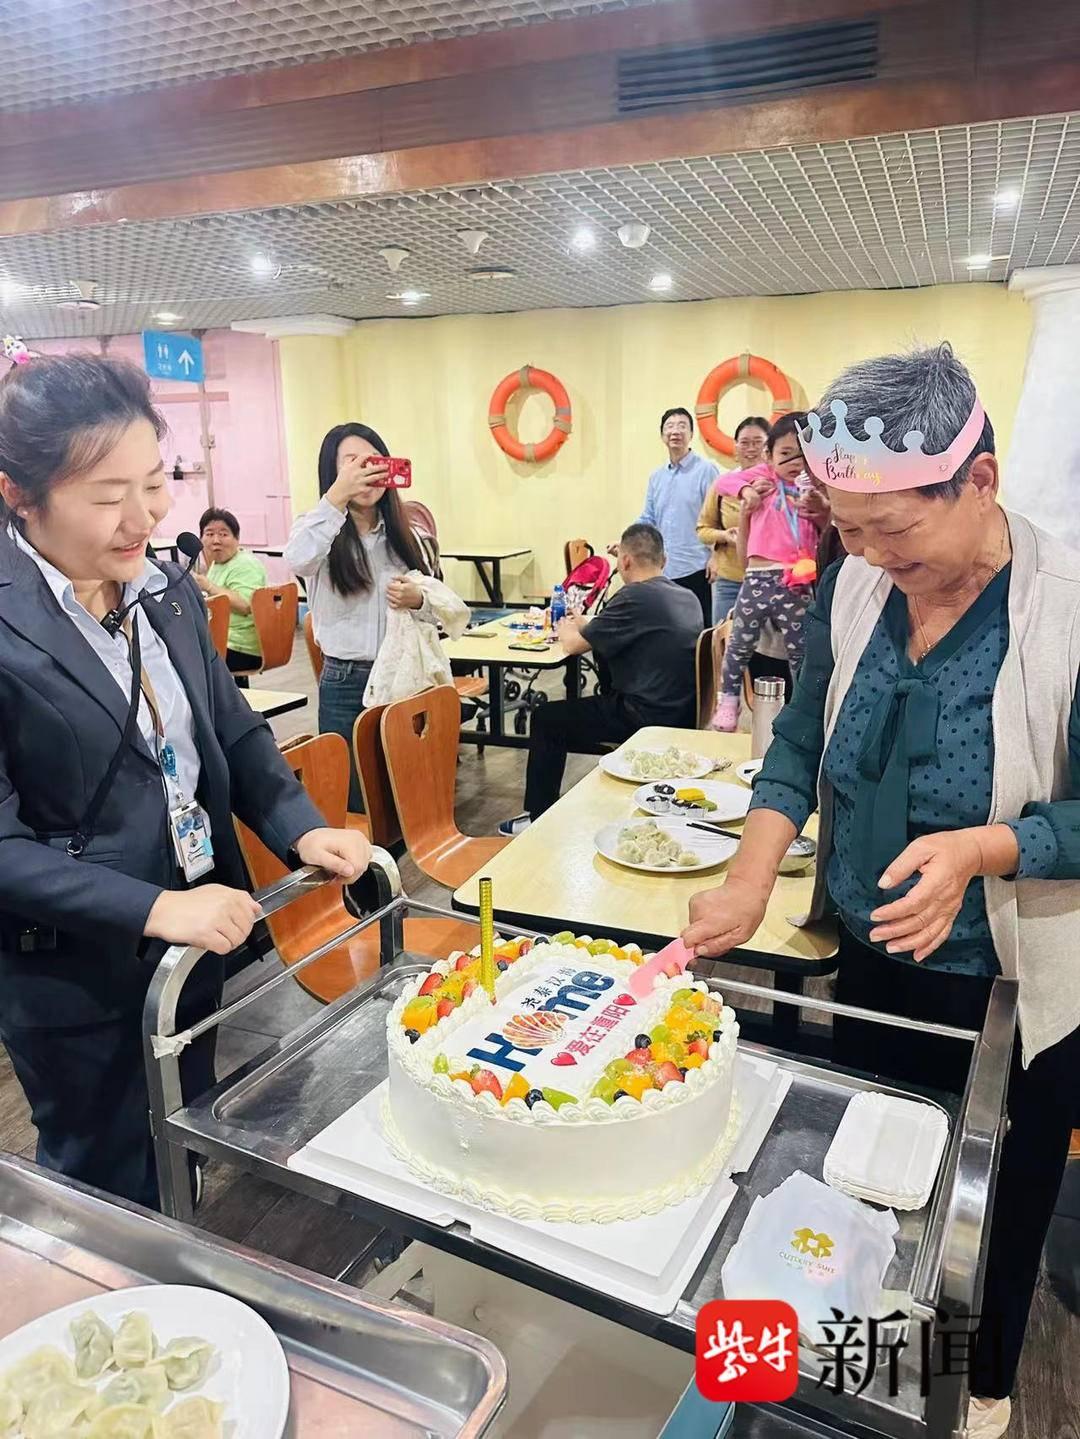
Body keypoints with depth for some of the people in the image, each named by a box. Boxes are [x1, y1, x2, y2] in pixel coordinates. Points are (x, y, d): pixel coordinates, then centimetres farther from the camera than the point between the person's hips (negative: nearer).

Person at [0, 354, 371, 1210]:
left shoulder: (166, 589, 0)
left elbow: (234, 732, 8)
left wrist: (301, 829, -7)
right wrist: (151, 909, -28)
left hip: (201, 943, 6)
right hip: (81, 978, -6)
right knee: (112, 1193, 18)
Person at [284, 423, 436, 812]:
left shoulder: (402, 534, 7)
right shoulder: (323, 531, -4)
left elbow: (438, 607, 10)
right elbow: (297, 560, -29)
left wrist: (417, 600, -13)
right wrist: (338, 496, -35)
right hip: (345, 684, -3)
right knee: (352, 794, 6)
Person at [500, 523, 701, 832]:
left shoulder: (635, 597, -16)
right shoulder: (688, 597, 8)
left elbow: (573, 644, -7)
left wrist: (567, 628, 16)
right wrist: (587, 626, 23)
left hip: (648, 717, -9)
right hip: (683, 712, 9)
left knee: (545, 719, 7)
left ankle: (539, 816, 18)